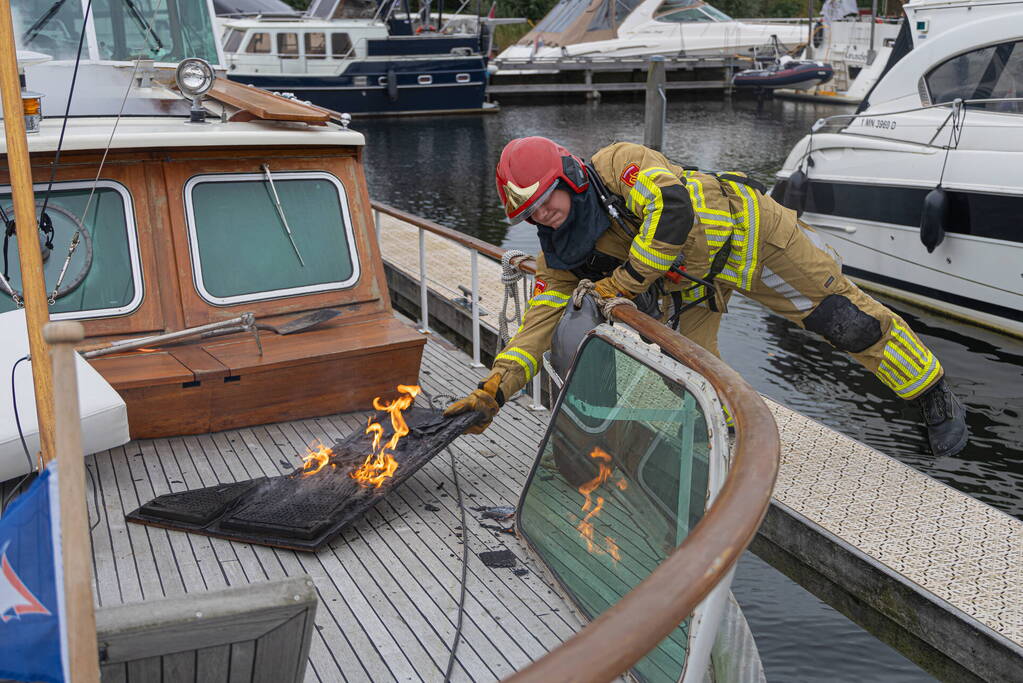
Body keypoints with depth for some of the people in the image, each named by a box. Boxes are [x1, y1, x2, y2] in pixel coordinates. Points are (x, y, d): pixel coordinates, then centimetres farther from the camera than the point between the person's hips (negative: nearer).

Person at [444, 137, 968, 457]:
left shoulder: (617, 163, -31)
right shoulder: (559, 257, -12)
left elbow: (673, 209, -46)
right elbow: (539, 322, -15)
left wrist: (624, 281, -35)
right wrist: (494, 389, -27)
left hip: (741, 231, -6)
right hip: (690, 282, 6)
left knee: (845, 318, 0)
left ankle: (934, 397, 19)